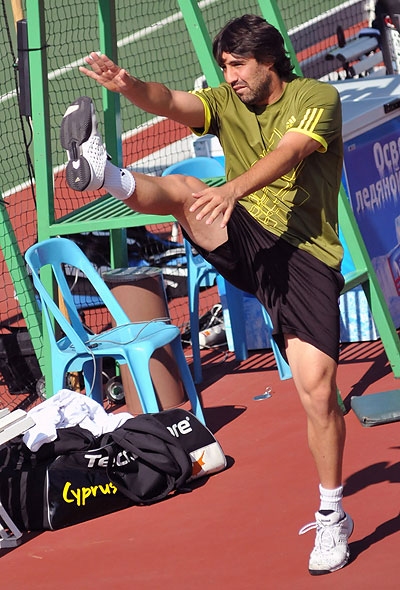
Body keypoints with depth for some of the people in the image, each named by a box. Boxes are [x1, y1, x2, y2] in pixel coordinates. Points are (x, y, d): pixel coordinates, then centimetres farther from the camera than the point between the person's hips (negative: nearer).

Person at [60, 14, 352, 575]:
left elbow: (288, 153, -25)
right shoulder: (227, 103, 8)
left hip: (306, 255, -4)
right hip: (244, 239, 4)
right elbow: (173, 103, -11)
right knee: (185, 190, -23)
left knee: (317, 387, -10)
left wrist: (232, 189, -44)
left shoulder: (317, 98, -6)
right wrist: (129, 85, -33)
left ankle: (332, 518, 3)